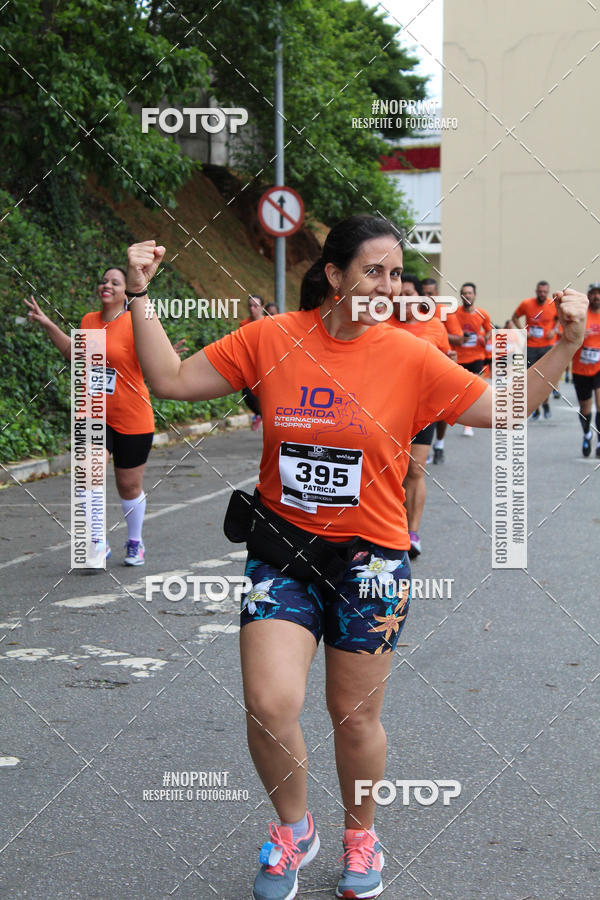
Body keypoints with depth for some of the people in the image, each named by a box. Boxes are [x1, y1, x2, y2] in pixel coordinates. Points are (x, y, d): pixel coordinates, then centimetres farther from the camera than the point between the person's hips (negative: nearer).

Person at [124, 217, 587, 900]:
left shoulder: (411, 357, -7)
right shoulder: (270, 339, -5)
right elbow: (171, 380, -1)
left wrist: (566, 346, -10)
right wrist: (141, 297, -8)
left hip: (369, 557, 0)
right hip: (281, 547, 0)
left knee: (355, 715, 10)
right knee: (270, 705, -11)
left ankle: (360, 834, 39)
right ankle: (293, 829, 20)